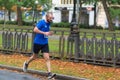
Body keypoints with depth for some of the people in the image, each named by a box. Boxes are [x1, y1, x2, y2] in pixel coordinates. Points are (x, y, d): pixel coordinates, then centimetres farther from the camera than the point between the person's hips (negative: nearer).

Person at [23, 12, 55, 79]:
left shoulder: (49, 23, 5)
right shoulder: (41, 22, -16)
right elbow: (35, 30, -28)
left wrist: (49, 33, 6)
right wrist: (44, 33, -30)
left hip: (45, 43, 5)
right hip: (37, 43, -5)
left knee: (47, 58, -8)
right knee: (34, 57, 14)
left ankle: (49, 73, -14)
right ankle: (26, 63, 44)